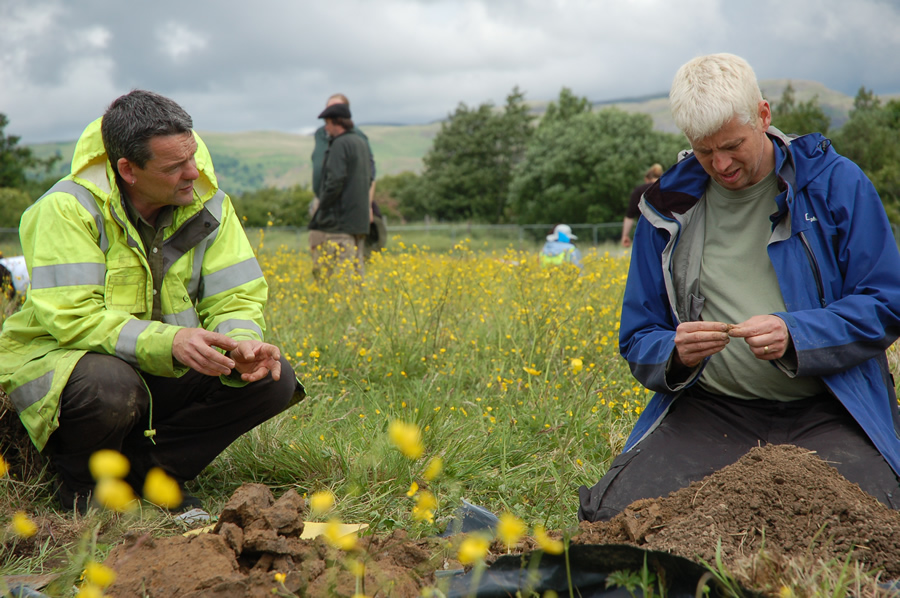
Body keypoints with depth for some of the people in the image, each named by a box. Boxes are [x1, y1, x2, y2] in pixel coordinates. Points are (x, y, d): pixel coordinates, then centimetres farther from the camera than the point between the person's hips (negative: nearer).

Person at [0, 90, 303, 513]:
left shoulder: (208, 206, -4)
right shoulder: (68, 209, -20)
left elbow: (235, 299, -4)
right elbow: (72, 318, -27)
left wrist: (242, 344, -28)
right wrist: (167, 341, -39)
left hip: (164, 373, 5)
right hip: (56, 361, -5)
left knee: (273, 379, -15)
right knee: (111, 388, -40)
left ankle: (143, 467, -3)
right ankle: (80, 481, -5)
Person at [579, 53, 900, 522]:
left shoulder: (836, 184, 2)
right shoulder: (669, 206, 9)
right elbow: (638, 340, 12)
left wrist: (794, 335, -17)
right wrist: (676, 356, -13)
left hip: (825, 412, -1)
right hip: (710, 412, 2)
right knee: (613, 515, -22)